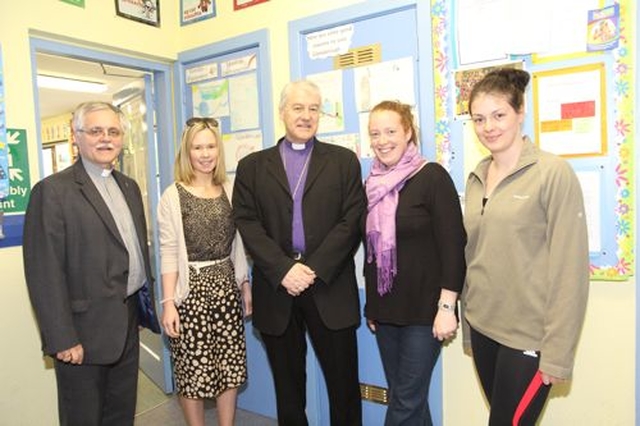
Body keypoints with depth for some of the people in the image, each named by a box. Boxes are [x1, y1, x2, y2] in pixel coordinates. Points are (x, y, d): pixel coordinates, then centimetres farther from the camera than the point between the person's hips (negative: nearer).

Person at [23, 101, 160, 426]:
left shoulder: (129, 187, 9)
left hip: (128, 323, 6)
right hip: (85, 331, -6)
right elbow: (45, 273, -16)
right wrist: (63, 339, -17)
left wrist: (147, 304, 11)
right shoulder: (53, 191, -13)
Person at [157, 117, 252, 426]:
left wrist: (245, 285, 10)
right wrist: (168, 302, -12)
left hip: (227, 288, 4)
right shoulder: (173, 197, -6)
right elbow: (168, 254, -8)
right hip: (191, 290, -4)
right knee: (193, 371, 7)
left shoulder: (229, 192, 5)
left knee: (230, 368, 11)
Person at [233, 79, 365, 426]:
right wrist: (284, 269, -13)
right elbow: (247, 224, -1)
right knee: (288, 387, 15)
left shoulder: (344, 160, 6)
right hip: (276, 287, 1)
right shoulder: (252, 166, 8)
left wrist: (314, 269, -13)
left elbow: (352, 221, -3)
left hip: (330, 288, 0)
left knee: (344, 383, 8)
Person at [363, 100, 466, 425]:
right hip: (385, 309, 6)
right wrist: (371, 305, 15)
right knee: (401, 395, 16)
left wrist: (447, 307, -15)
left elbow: (453, 246, -13)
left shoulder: (432, 176, -10)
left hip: (423, 309, -5)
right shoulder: (372, 183, 8)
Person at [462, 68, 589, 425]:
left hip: (528, 337, -5)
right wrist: (469, 322, 12)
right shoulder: (476, 178, 6)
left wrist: (557, 352, -13)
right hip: (483, 328, 5)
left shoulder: (554, 173, -12)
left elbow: (569, 269, -14)